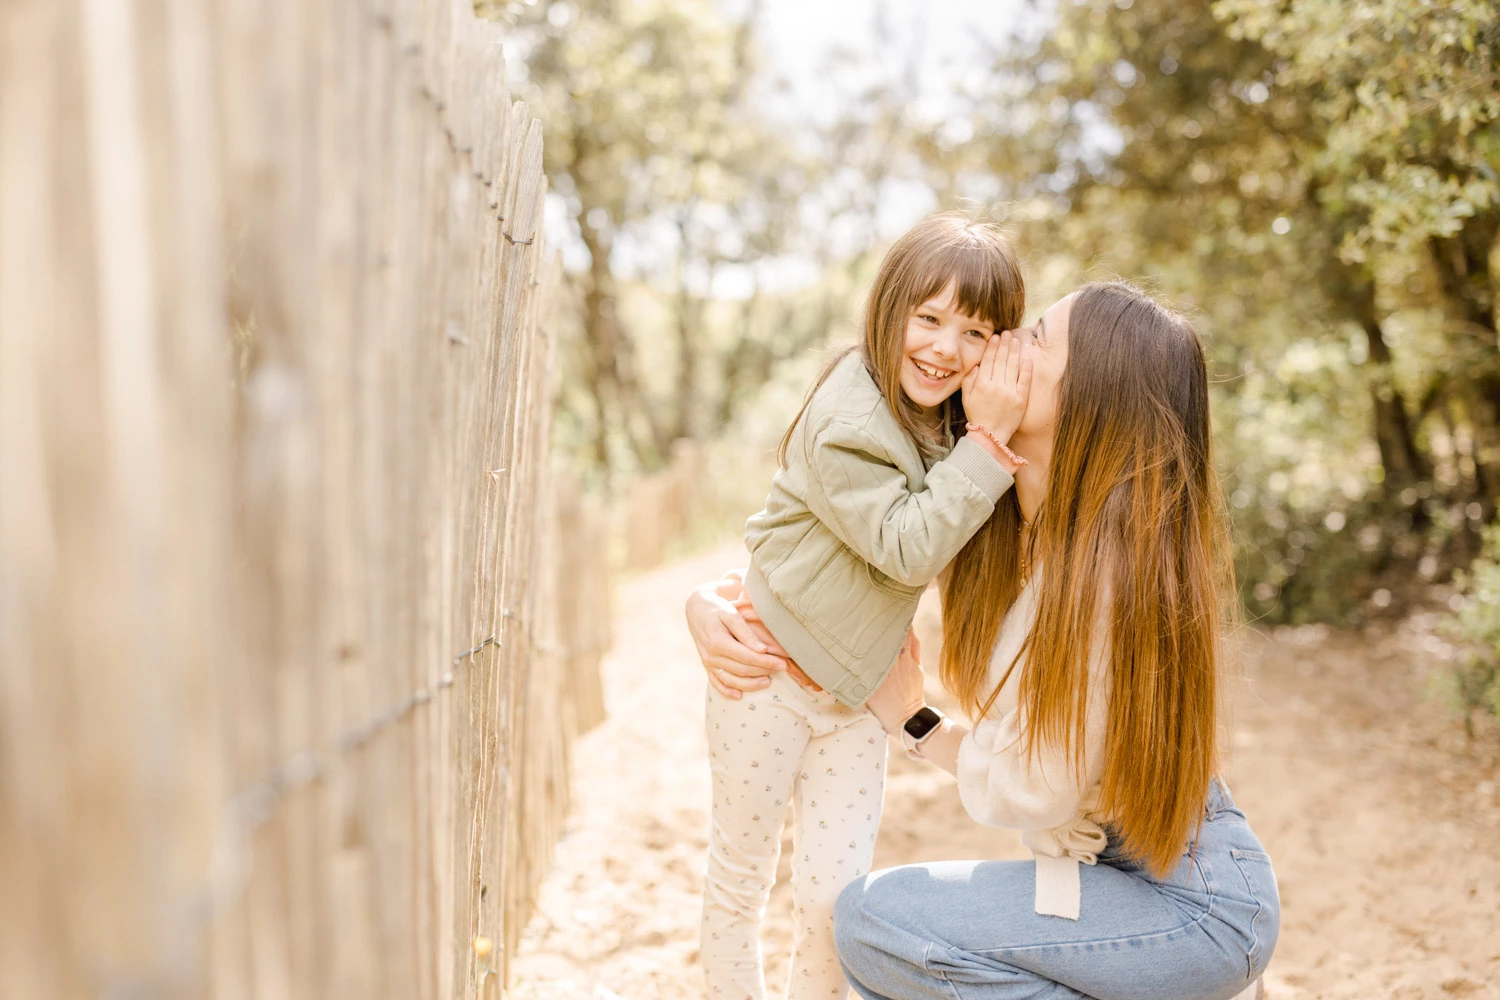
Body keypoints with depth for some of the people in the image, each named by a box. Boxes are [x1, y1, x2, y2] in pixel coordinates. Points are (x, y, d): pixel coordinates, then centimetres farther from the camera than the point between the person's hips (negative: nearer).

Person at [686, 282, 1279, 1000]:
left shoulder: (1108, 571, -27)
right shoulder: (982, 515, -3)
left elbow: (1036, 794, -19)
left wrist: (912, 721, -4)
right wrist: (713, 599, -7)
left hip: (1198, 898, -8)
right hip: (1108, 862, 8)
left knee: (875, 919, -20)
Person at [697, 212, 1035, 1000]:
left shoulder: (956, 417, 0)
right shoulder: (845, 419, -24)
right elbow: (908, 546, -26)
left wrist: (998, 429, -12)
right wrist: (988, 442, -30)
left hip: (855, 684, 6)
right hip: (769, 670, -6)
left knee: (836, 894, 7)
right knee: (742, 875, 13)